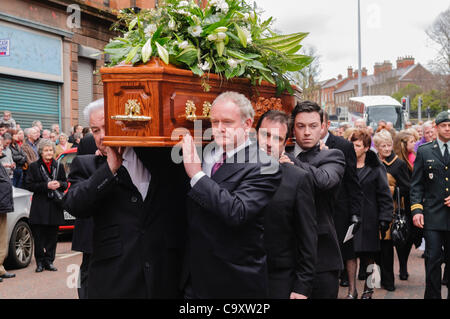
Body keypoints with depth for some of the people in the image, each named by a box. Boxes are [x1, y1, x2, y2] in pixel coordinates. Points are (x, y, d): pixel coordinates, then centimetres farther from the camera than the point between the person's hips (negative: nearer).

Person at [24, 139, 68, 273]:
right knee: (39, 235, -1)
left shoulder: (59, 166, 11)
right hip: (40, 205, -2)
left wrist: (59, 184, -8)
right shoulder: (34, 166, 2)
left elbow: (65, 184, 15)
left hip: (55, 206, 2)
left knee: (52, 235, 4)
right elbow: (29, 185, -4)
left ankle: (49, 261, 13)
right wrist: (46, 186, -14)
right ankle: (40, 262, 9)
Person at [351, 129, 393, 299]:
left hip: (367, 220, -2)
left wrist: (384, 220, -6)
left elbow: (385, 196, 0)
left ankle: (368, 290, 17)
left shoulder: (376, 169, 1)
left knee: (367, 257, 3)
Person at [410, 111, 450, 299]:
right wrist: (416, 209, -5)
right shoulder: (424, 151, 7)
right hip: (433, 214, -1)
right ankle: (433, 296, 6)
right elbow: (416, 184, 5)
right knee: (433, 259, -3)